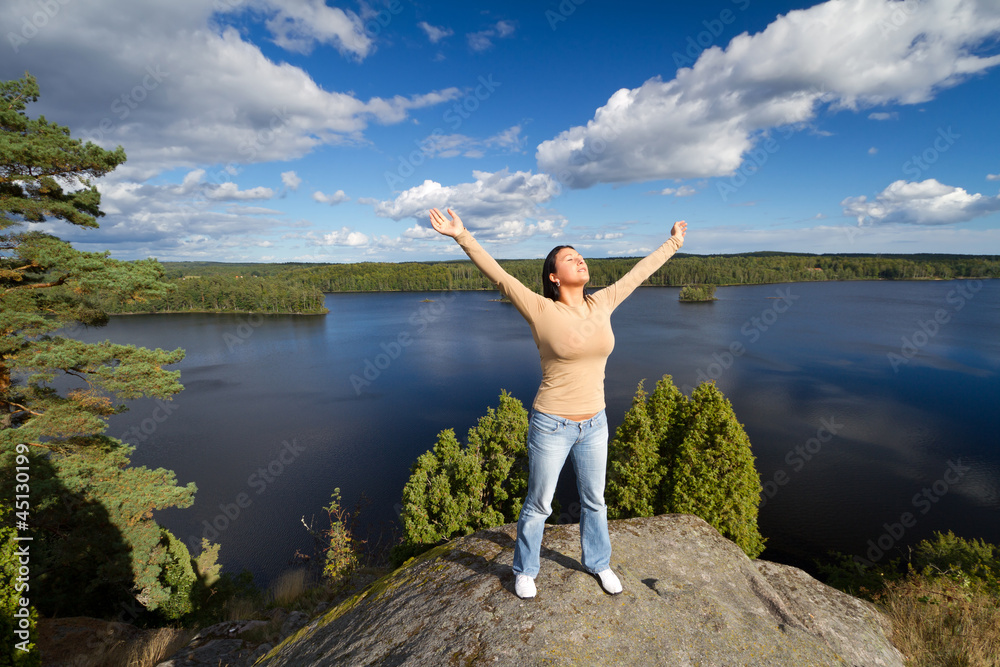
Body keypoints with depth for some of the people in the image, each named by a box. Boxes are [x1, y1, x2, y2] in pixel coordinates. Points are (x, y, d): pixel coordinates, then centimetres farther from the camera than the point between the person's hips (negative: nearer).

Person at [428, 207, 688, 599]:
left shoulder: (601, 304, -1)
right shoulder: (541, 311, -16)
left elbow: (638, 274, 11)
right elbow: (498, 276, -24)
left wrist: (673, 244, 22)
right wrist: (462, 236, -31)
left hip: (593, 424, 5)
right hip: (551, 426, -5)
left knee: (594, 500, 24)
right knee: (538, 505, 15)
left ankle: (598, 563, 50)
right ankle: (525, 570, 41)